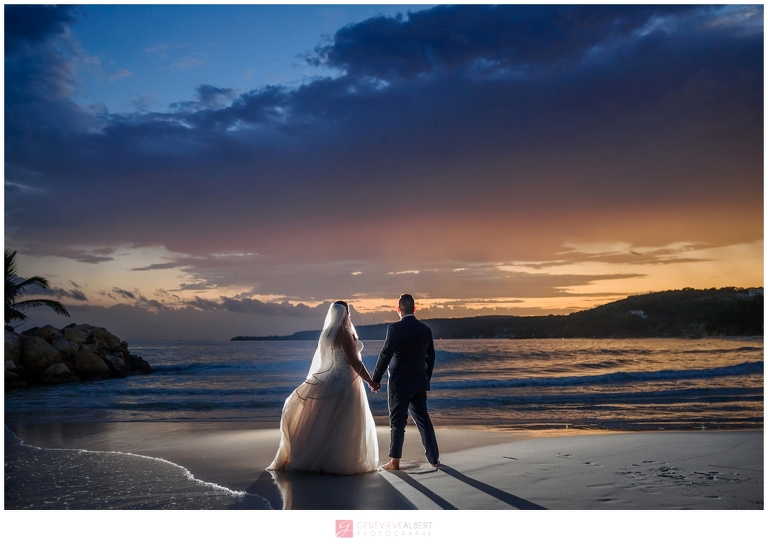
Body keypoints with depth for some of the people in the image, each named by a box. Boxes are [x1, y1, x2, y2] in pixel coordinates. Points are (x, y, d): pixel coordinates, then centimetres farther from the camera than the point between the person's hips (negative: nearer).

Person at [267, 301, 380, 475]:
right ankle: (337, 462, 2)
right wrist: (370, 381, -13)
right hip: (345, 383, -9)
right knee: (343, 427, -2)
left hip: (332, 380, 9)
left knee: (327, 423, 13)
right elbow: (354, 361, -18)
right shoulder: (343, 333, -16)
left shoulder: (328, 333, 12)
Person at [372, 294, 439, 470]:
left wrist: (375, 379, -9)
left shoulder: (395, 329, -14)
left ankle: (395, 462, 6)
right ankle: (433, 458, 19)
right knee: (423, 419, 14)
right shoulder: (425, 329, 5)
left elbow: (385, 356, -16)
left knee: (397, 422, 1)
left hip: (399, 383, -5)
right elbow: (430, 357, 12)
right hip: (419, 383, 5)